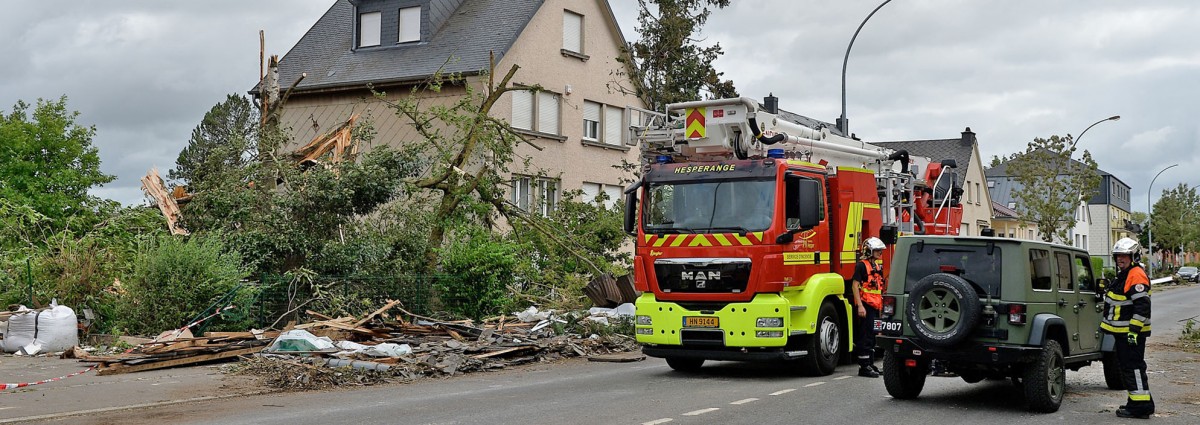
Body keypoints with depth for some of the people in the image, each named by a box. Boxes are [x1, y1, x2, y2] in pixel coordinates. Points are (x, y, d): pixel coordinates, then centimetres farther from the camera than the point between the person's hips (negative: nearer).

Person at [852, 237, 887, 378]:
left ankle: (870, 364, 22)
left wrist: (881, 305, 20)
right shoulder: (862, 265, -10)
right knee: (866, 336, -8)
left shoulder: (878, 266, 17)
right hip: (865, 306, -9)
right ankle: (864, 367, -6)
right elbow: (855, 286, -15)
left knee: (873, 336, 14)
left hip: (875, 306, 9)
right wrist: (860, 306, -22)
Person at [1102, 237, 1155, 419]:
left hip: (1132, 333, -11)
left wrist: (1134, 330, -25)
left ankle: (1141, 406, -9)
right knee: (1126, 367, 14)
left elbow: (1142, 306, -22)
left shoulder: (1136, 276, -15)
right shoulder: (1123, 276, 18)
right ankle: (1136, 403, 22)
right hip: (1122, 332, 11)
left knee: (1133, 367, -10)